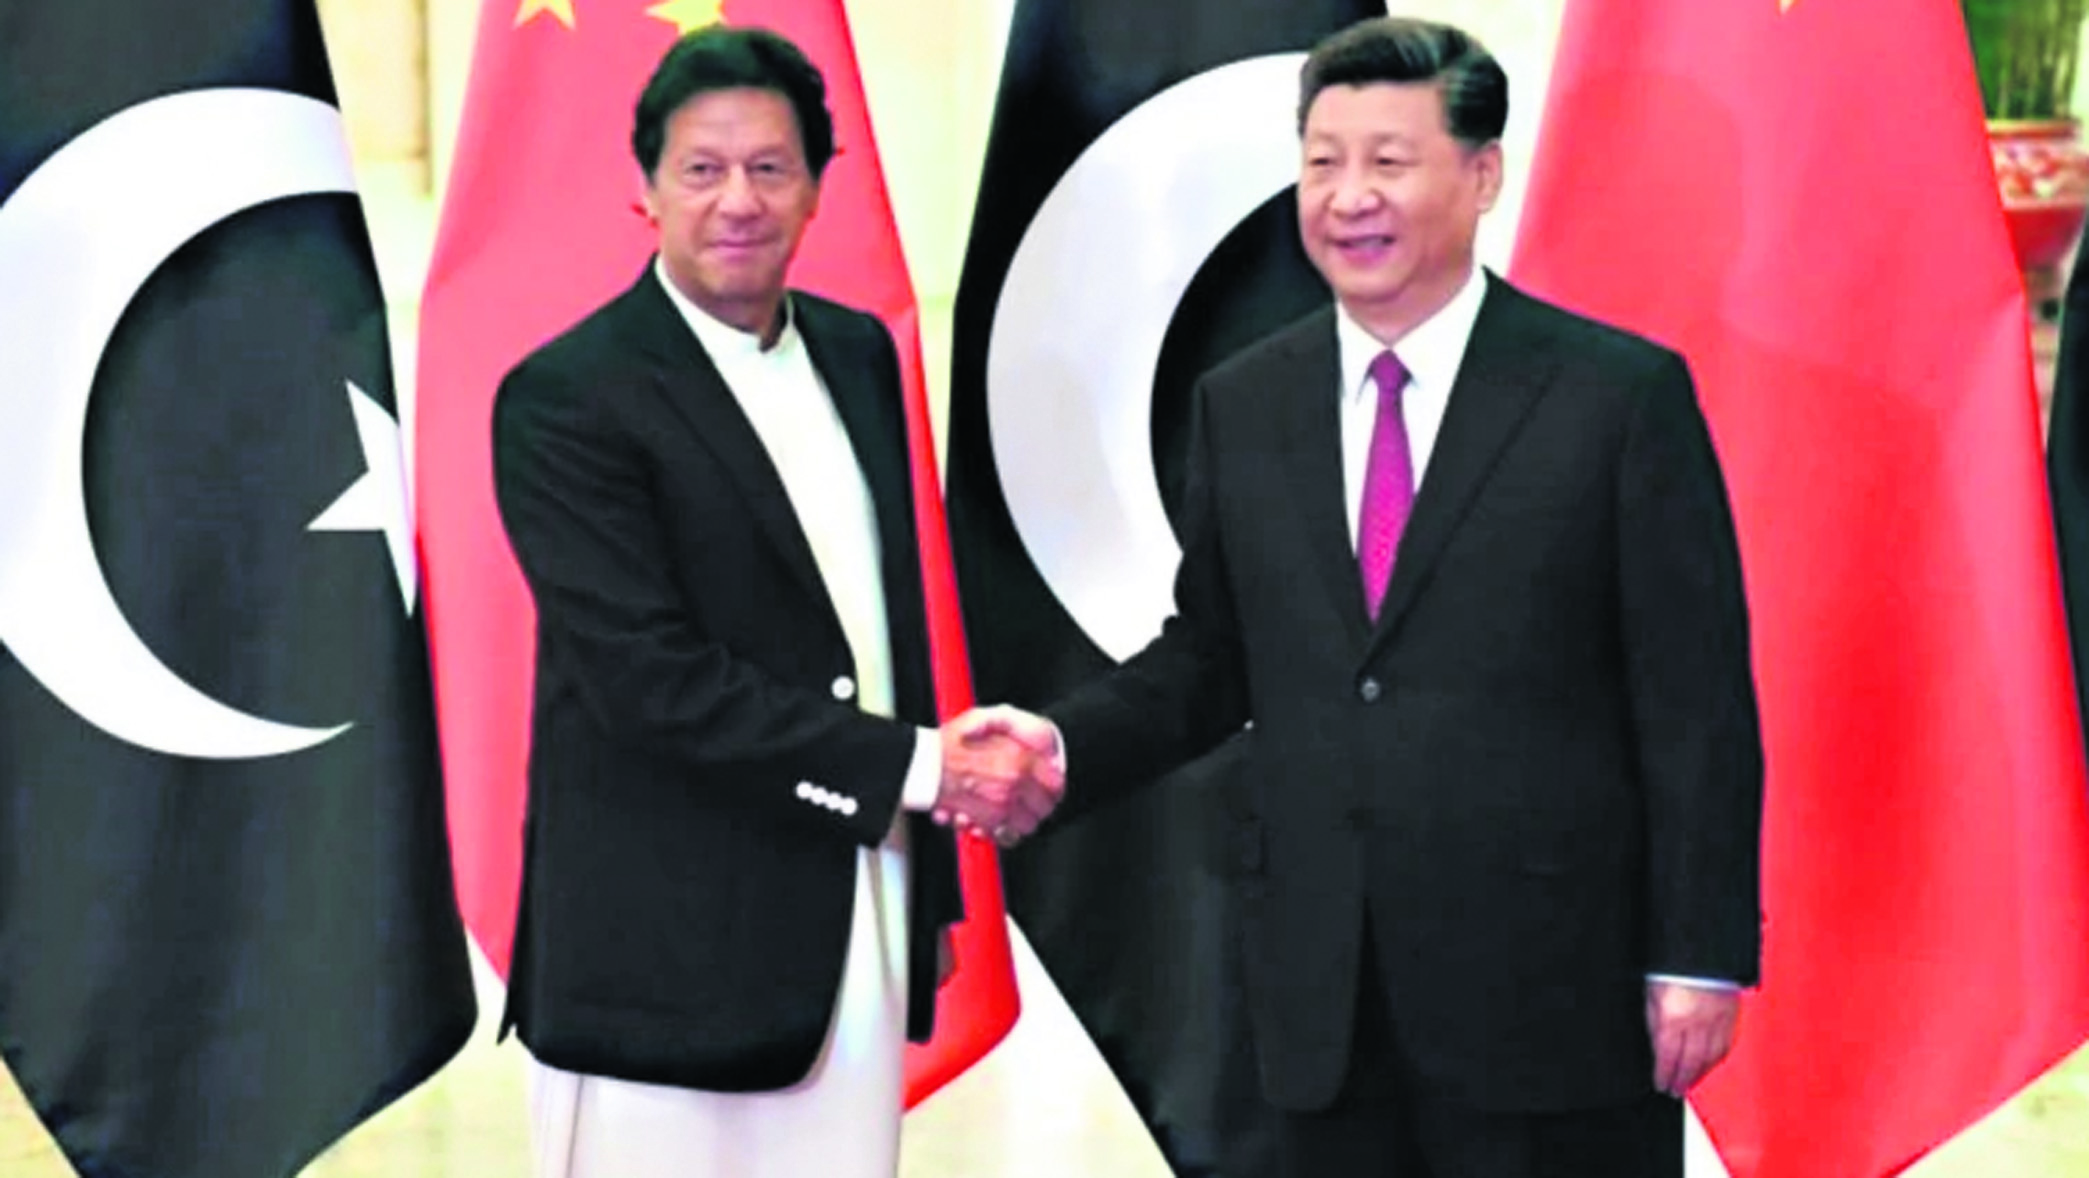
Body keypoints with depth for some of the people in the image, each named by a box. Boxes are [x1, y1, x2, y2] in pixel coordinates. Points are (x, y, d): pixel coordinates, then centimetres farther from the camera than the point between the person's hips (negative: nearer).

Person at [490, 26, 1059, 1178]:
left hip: (855, 949, 6)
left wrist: (924, 896, 17)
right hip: (669, 968, -6)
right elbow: (651, 680, -18)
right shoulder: (567, 399, -11)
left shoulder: (857, 353, 11)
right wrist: (922, 767, -16)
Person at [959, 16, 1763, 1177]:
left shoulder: (1623, 394, -5)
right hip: (1324, 993, 4)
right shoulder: (1243, 406, 8)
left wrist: (1701, 957, -9)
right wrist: (1067, 743, -4)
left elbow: (1697, 702, -5)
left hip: (1551, 984, -4)